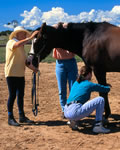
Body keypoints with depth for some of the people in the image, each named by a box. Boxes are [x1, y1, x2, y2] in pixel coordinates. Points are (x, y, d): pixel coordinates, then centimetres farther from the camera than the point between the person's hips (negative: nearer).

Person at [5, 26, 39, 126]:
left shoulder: (22, 46, 19)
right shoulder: (11, 42, -7)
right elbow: (17, 45, -31)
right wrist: (30, 37, -32)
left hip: (21, 74, 8)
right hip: (11, 74, -8)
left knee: (20, 95, 9)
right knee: (12, 95, -5)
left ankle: (22, 116, 17)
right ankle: (10, 118, 3)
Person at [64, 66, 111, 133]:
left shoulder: (76, 83, 22)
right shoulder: (90, 84, 3)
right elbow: (107, 89, 14)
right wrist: (108, 86, 38)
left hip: (66, 113, 8)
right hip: (75, 112, -8)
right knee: (100, 100, 0)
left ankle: (73, 121, 15)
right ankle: (98, 125, -2)